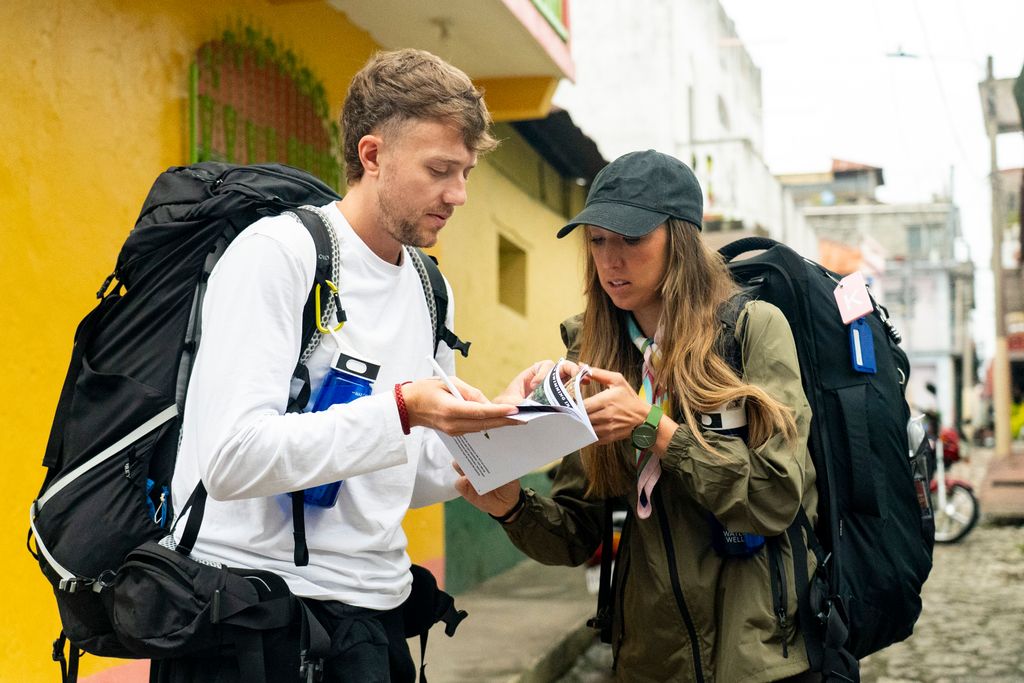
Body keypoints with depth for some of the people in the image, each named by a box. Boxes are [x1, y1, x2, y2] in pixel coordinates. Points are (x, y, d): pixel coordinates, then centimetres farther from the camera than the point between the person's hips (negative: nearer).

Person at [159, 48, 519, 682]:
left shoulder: (431, 291, 10)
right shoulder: (276, 253, -12)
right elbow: (232, 459, -22)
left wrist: (493, 431, -3)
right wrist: (401, 410, -28)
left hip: (374, 606, 7)